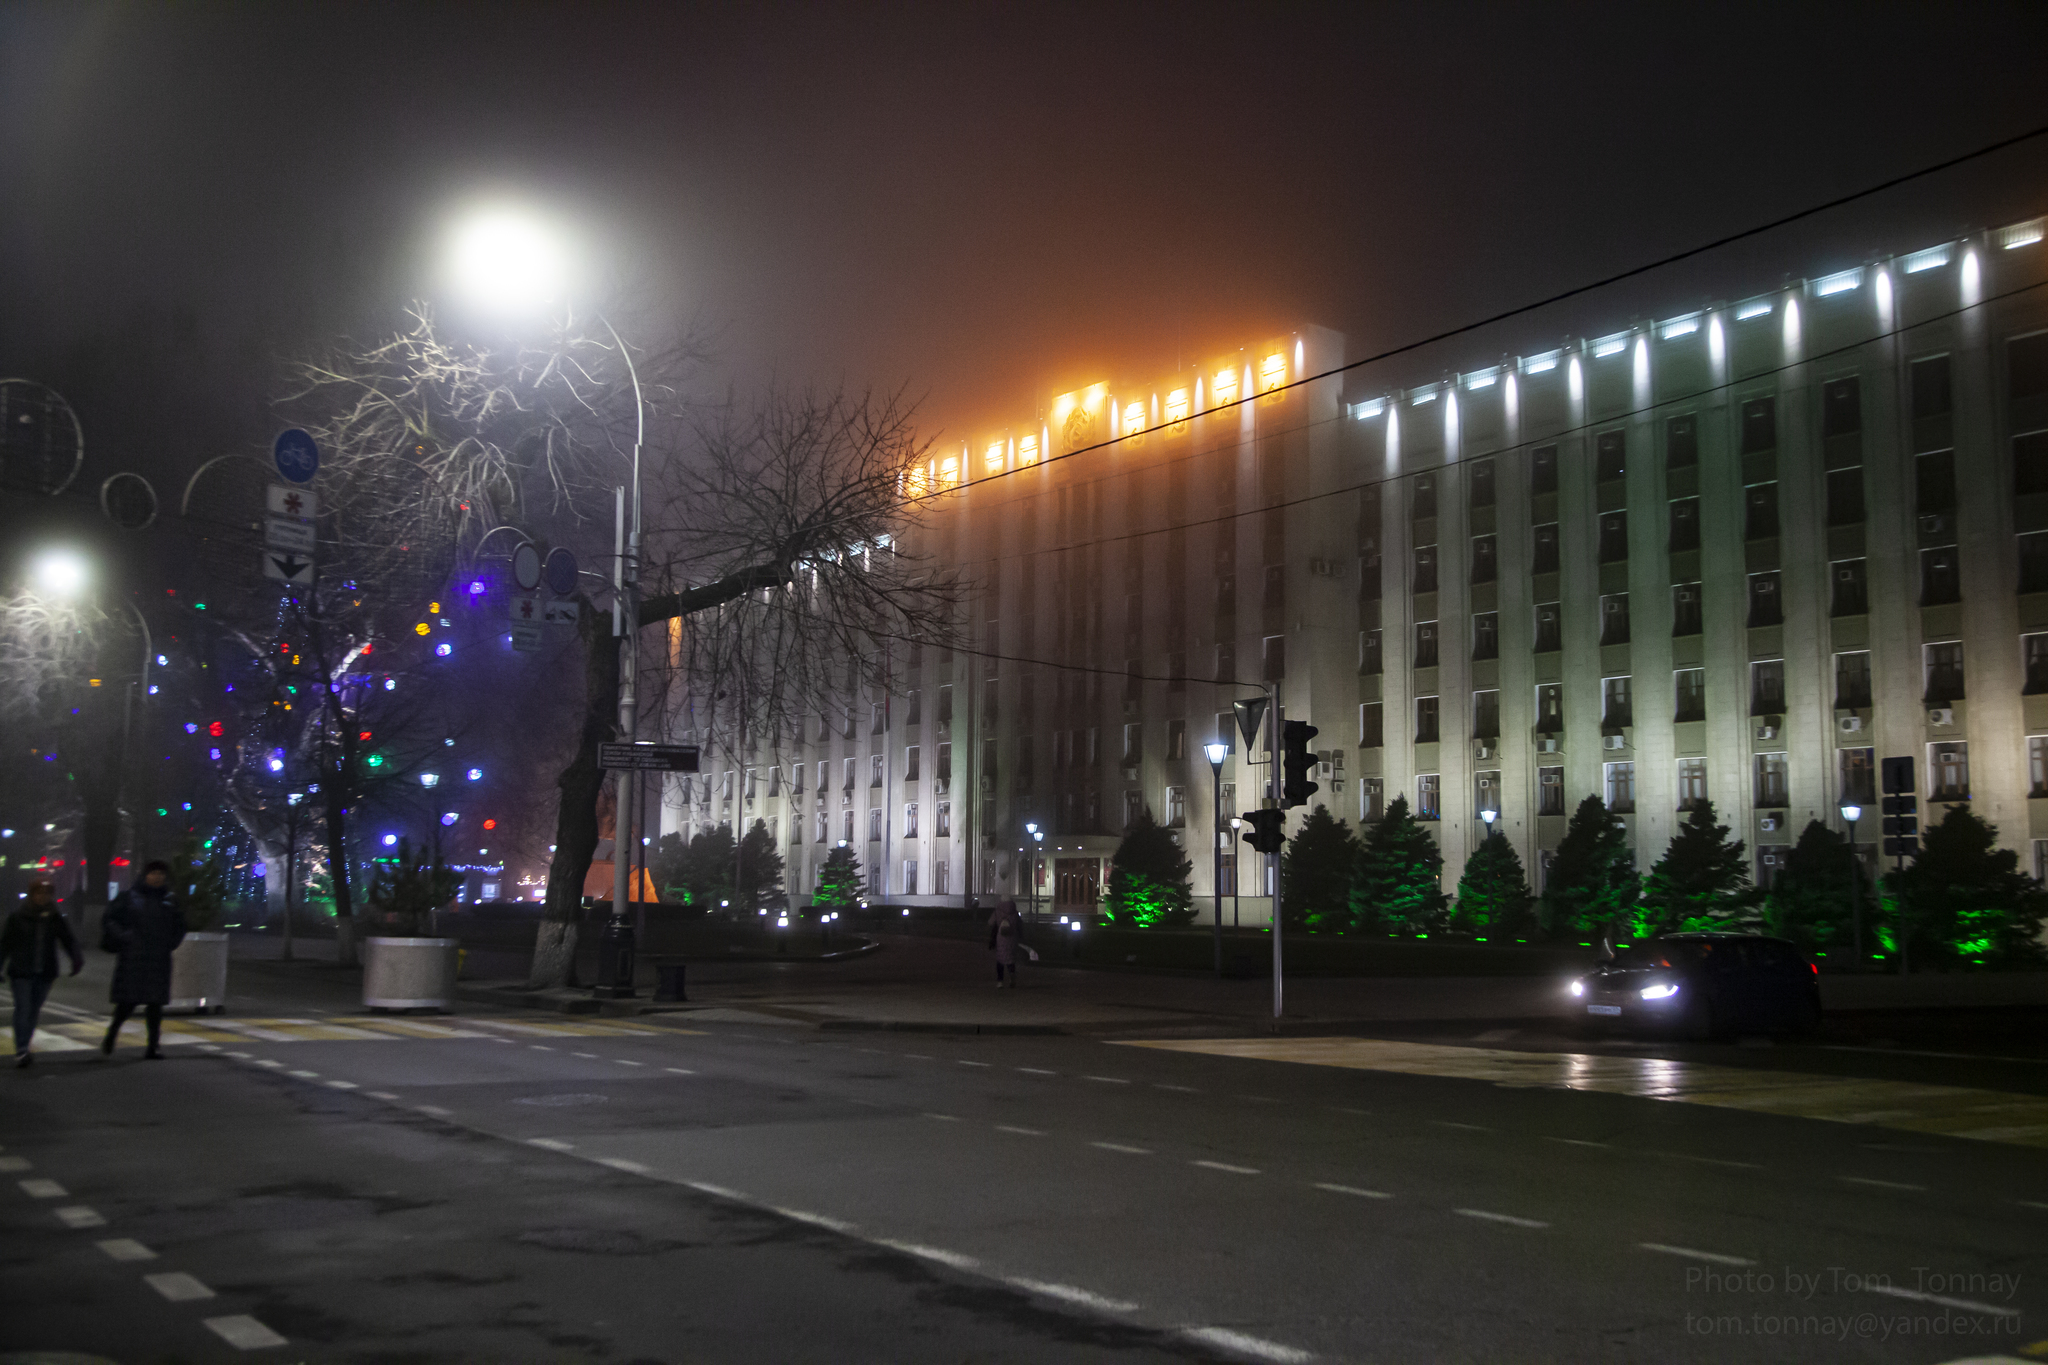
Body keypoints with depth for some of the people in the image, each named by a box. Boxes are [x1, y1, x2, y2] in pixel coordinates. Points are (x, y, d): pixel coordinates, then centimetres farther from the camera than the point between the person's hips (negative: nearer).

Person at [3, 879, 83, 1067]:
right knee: (23, 1009, -11)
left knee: (33, 1011, 8)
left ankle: (22, 1050, 19)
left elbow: (68, 940, 4)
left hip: (44, 974, 3)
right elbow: (5, 944, 5)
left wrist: (77, 959, -13)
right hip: (21, 972, -3)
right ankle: (21, 1050, -14)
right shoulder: (17, 918, 0)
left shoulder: (56, 919, 6)